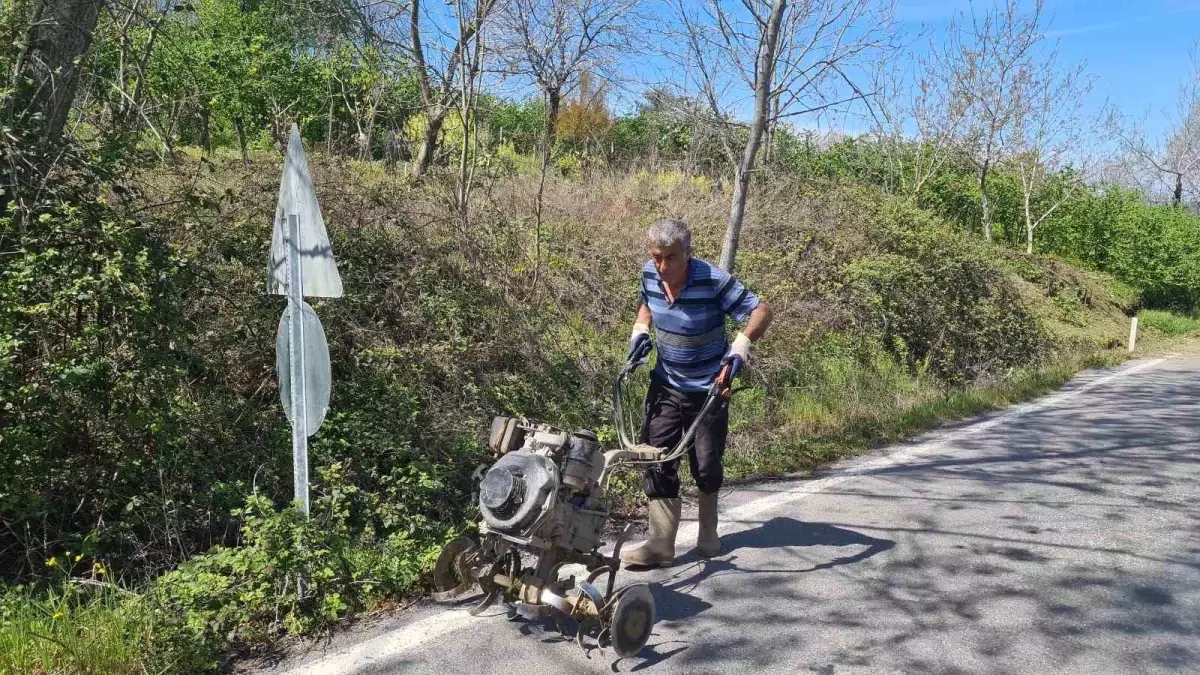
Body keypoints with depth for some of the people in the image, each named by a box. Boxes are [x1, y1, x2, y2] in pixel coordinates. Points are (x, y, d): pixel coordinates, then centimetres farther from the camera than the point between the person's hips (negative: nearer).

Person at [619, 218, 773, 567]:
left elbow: (761, 311, -21)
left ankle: (708, 534, 33)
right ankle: (661, 545, 3)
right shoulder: (649, 274, -6)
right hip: (665, 385, 4)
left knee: (707, 465, 8)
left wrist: (739, 349, -36)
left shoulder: (713, 280, -23)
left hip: (708, 390, -4)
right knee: (658, 463, -3)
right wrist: (640, 331, -2)